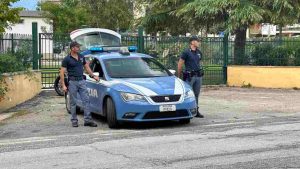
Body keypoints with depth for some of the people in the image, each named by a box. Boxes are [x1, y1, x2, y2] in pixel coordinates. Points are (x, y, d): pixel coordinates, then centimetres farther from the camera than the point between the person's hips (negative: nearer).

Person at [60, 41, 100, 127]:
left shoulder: (81, 57, 9)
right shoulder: (67, 59, -6)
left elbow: (87, 67, 21)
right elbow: (62, 73, -7)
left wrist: (93, 76, 16)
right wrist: (63, 85, -13)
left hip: (82, 81, 4)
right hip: (72, 82, -4)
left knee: (86, 100, -2)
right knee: (73, 102, 3)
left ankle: (88, 120, -1)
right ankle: (74, 120, 12)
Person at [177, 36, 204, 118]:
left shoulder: (199, 52, 13)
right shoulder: (186, 52, -7)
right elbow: (180, 64, -3)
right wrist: (179, 76, 0)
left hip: (198, 76, 6)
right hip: (189, 76, -6)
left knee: (196, 94, 9)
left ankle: (196, 111, 15)